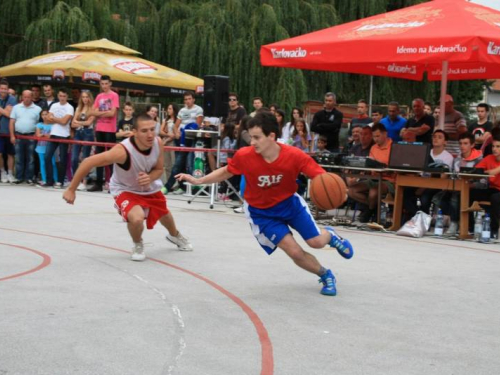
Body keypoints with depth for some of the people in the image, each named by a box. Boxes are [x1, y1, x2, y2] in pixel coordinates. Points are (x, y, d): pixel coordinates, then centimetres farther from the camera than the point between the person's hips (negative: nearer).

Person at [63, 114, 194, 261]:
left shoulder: (158, 143, -23)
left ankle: (175, 236, 64)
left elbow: (159, 169, -6)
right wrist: (71, 189, -32)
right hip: (125, 189, -5)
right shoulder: (123, 150, -40)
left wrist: (149, 178, -30)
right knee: (136, 218, -32)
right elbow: (88, 162, -37)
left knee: (164, 214, 27)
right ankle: (137, 245, 4)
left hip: (150, 187, 6)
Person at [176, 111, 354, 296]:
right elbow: (226, 172, -5)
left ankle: (329, 234, 39)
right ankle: (326, 275, 21)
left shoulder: (294, 155, -28)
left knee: (316, 242, -4)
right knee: (295, 252, -11)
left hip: (289, 201, 1)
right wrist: (197, 180, -14)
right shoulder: (244, 156, -25)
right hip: (261, 212, -1)